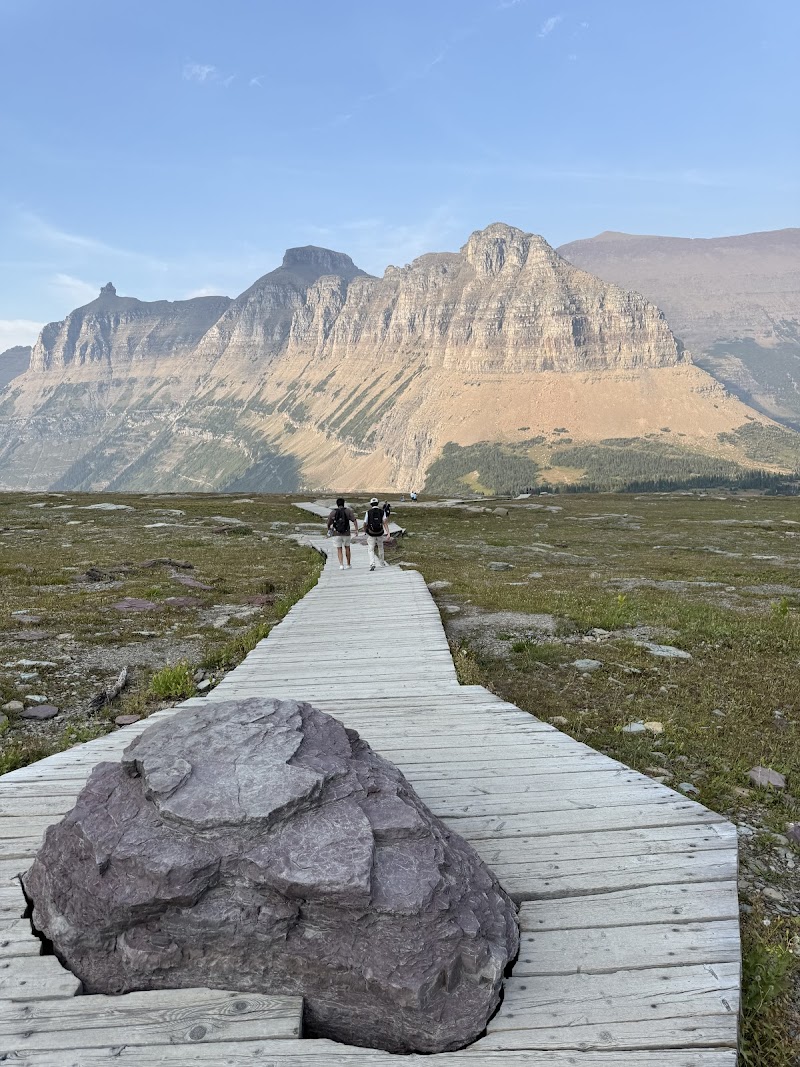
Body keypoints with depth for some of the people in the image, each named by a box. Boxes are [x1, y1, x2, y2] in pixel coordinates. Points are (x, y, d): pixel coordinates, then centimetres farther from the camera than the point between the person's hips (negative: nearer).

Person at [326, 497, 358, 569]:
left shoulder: (333, 512, -2)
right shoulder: (348, 511, -2)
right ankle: (348, 565, 25)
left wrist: (329, 530, 25)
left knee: (339, 550, 10)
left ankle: (341, 565, -5)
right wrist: (357, 530, -9)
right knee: (347, 548, 19)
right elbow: (354, 521, -12)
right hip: (346, 534, 0)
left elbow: (328, 524, 5)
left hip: (336, 534, 0)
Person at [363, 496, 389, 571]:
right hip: (380, 534, 2)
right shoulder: (382, 512, 0)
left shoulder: (368, 512, -3)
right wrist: (387, 532, -18)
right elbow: (385, 522, -13)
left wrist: (365, 531, 19)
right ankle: (382, 563, 35)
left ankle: (372, 564, -16)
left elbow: (365, 524, -1)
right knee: (380, 548, 23)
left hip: (371, 534, -2)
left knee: (371, 549, 4)